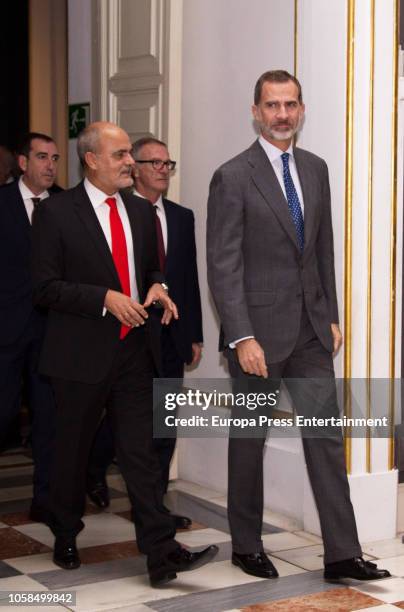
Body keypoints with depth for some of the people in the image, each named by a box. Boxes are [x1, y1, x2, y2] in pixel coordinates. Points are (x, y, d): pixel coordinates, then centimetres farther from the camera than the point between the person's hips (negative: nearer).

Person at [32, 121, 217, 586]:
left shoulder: (141, 211, 11)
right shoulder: (56, 212, -7)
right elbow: (45, 287, -10)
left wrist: (155, 288, 0)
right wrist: (105, 299, -19)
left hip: (133, 350, 4)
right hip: (81, 355, -4)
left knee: (140, 452, 0)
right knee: (72, 452, 11)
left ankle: (162, 555, -3)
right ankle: (65, 538, 31)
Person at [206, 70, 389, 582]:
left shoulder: (315, 169, 10)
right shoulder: (233, 177, -9)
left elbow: (324, 248, 15)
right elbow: (223, 266, -13)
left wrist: (332, 317, 11)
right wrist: (242, 338, -19)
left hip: (311, 329, 5)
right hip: (259, 330, -5)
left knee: (326, 436, 3)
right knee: (250, 440, 9)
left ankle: (341, 553, 8)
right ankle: (246, 545, 24)